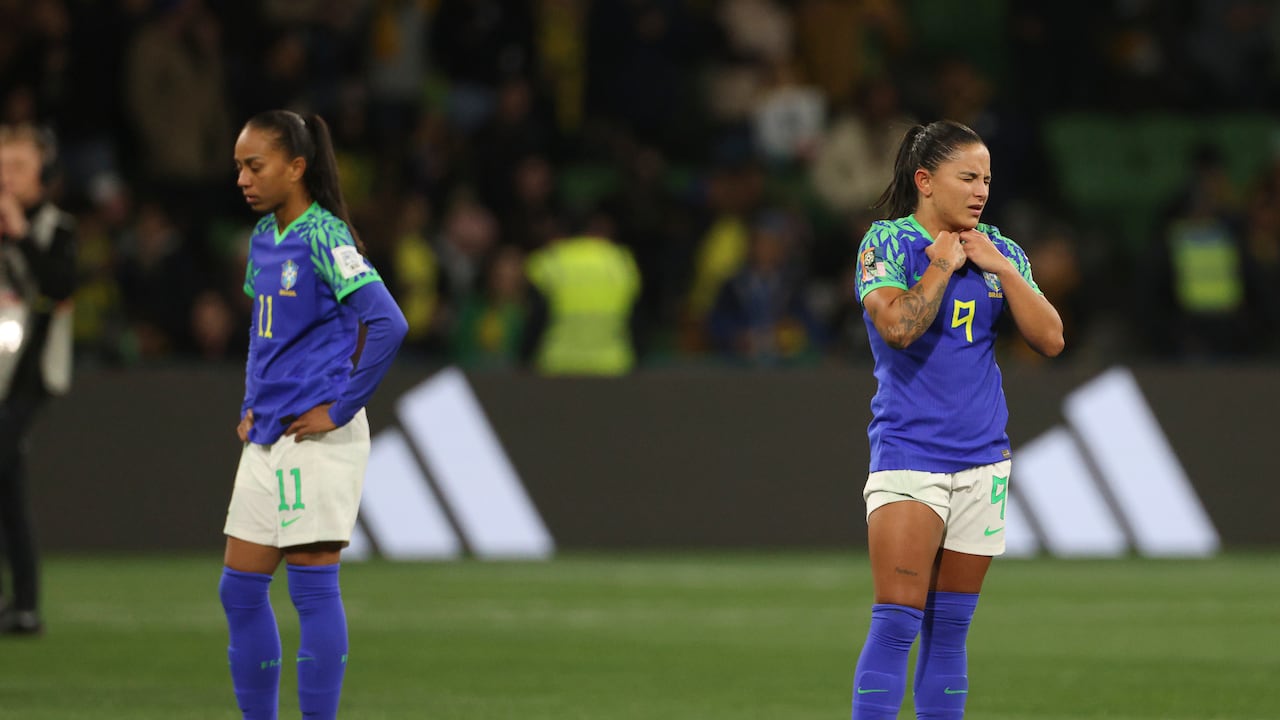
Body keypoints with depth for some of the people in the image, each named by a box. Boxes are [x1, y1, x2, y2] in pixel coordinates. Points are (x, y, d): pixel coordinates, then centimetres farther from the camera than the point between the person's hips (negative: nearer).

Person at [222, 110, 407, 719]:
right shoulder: (263, 238, 12)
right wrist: (251, 407, 16)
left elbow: (387, 323, -22)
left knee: (312, 585, -6)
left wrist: (340, 409, -18)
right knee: (240, 588, 8)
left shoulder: (324, 236, -13)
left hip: (317, 438, -9)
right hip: (267, 438, 9)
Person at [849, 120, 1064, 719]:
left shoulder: (1001, 252, 9)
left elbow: (1050, 339, 2)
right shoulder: (886, 243, -4)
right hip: (908, 452, -5)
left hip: (981, 460, 5)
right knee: (897, 622, -14)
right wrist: (943, 263, -10)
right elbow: (898, 325, -21)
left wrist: (1001, 268, -5)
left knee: (949, 629, 8)